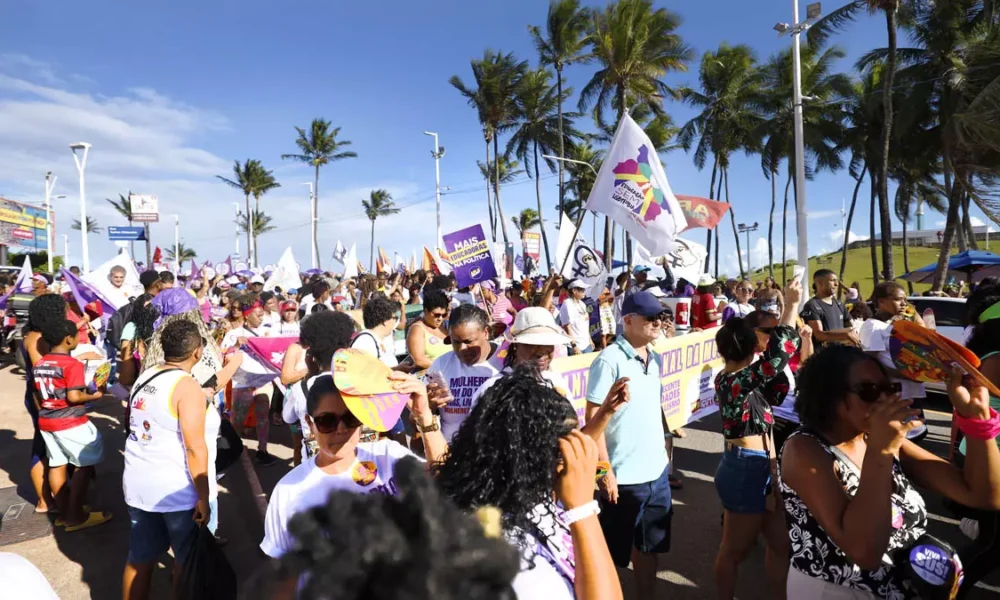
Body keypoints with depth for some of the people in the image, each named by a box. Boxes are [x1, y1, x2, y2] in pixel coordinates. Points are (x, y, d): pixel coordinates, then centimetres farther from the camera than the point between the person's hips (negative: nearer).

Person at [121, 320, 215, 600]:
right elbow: (194, 448, -21)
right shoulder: (187, 386, -19)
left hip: (138, 484, 7)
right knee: (188, 561, 12)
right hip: (177, 490, -7)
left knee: (139, 557, 19)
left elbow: (133, 425, 16)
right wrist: (203, 497, -16)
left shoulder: (145, 377, 4)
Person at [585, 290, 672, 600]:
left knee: (649, 546, 21)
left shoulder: (655, 359, 6)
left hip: (657, 472, 7)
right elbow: (593, 419, -16)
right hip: (623, 476, -7)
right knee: (612, 553, 10)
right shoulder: (609, 360, -16)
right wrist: (604, 471, -17)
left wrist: (666, 445, 14)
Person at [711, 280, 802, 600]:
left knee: (780, 542, 20)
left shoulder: (741, 378, 7)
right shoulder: (733, 381, -22)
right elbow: (777, 355, -33)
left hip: (760, 469, 9)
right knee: (735, 550, 11)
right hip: (746, 471, -9)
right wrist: (791, 306, -27)